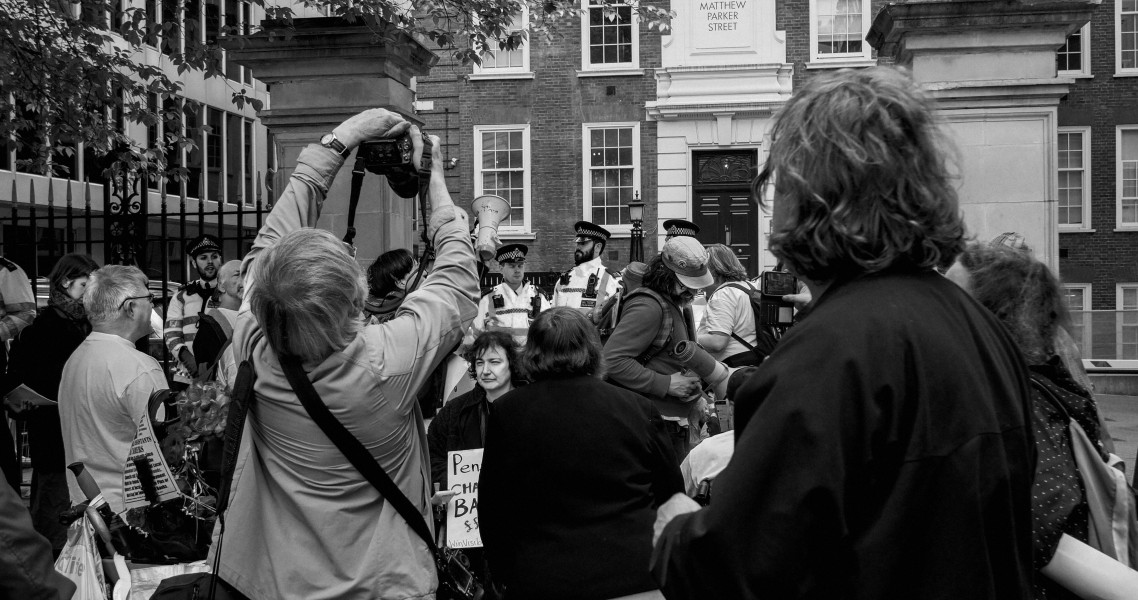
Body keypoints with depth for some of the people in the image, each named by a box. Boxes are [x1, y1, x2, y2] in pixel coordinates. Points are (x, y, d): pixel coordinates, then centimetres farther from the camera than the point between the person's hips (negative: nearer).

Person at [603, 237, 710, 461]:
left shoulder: (677, 304, 15)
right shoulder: (648, 306, -17)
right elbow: (613, 359, -25)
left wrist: (696, 400, 14)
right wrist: (666, 384, -22)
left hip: (677, 423, 10)